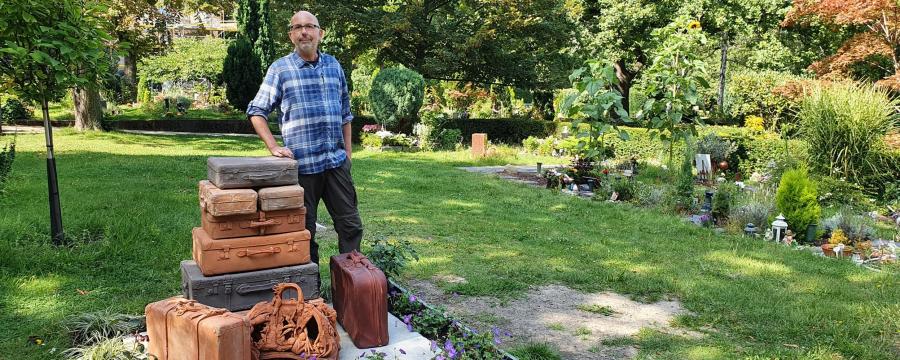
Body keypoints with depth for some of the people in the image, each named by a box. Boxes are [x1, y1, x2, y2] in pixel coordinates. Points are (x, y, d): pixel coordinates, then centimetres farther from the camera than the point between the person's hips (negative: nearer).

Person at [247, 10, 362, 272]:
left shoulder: (333, 65, 10)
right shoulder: (279, 69, 0)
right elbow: (256, 112, 3)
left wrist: (348, 150, 13)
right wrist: (273, 147, -9)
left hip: (337, 162, 3)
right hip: (301, 164, -3)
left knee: (351, 225, 6)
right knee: (304, 231, 7)